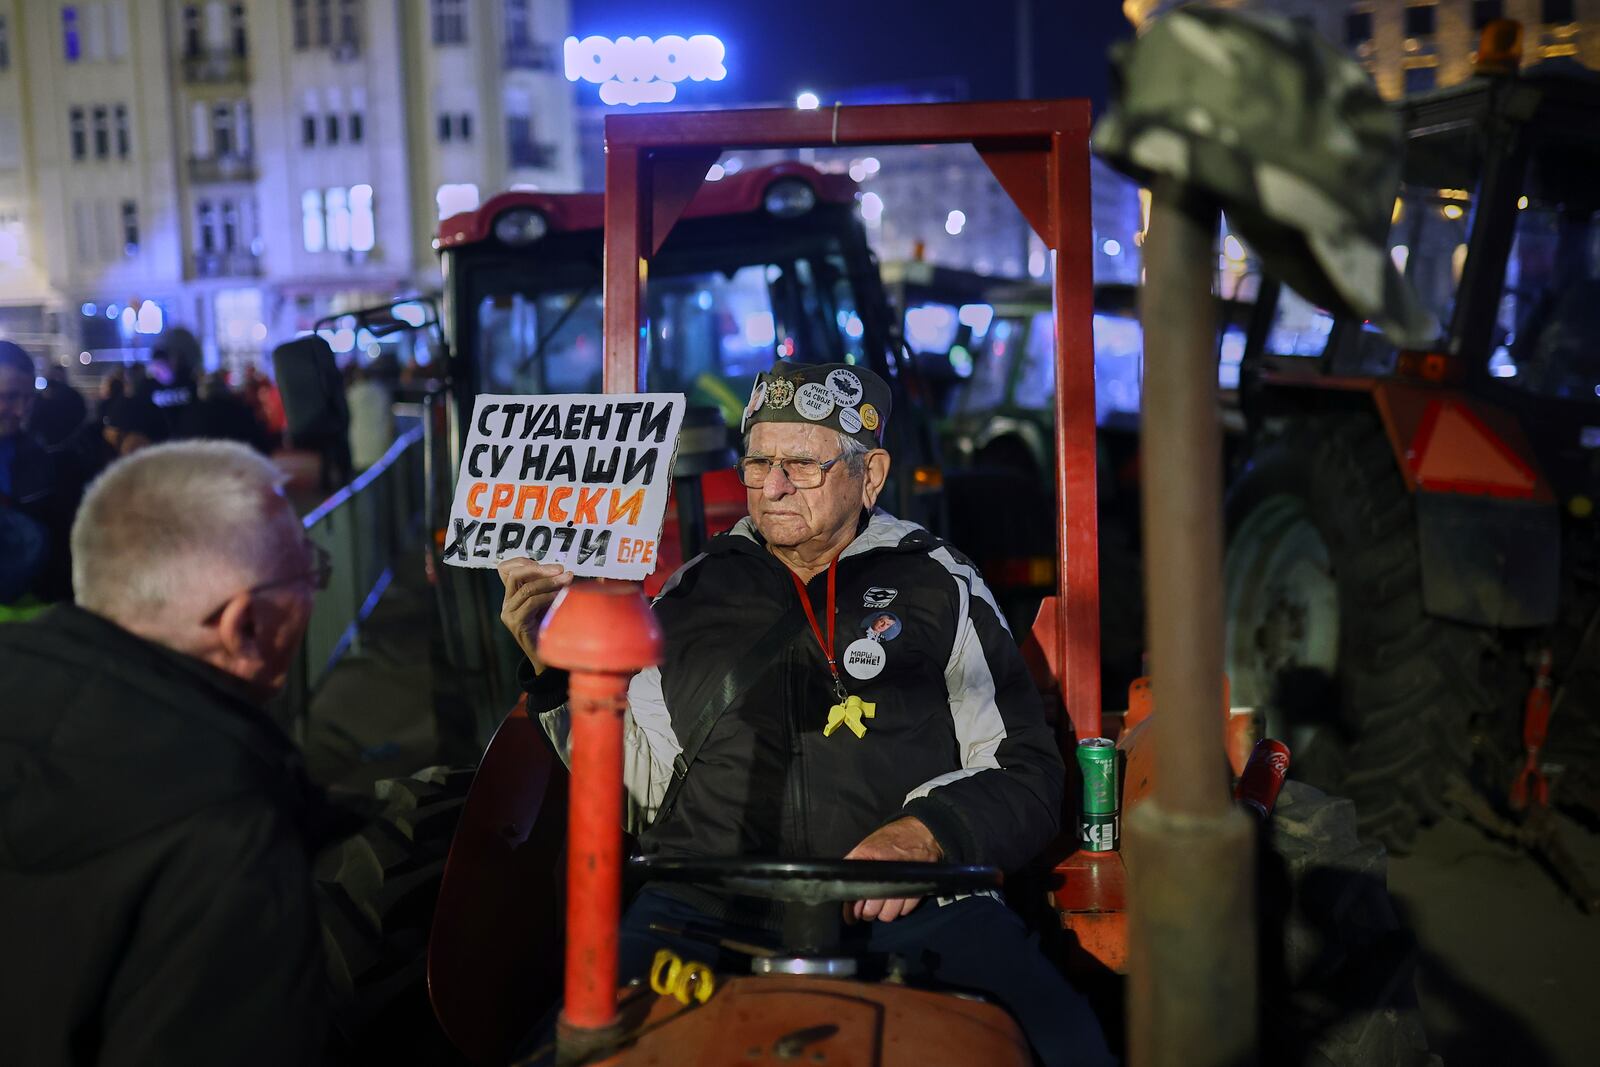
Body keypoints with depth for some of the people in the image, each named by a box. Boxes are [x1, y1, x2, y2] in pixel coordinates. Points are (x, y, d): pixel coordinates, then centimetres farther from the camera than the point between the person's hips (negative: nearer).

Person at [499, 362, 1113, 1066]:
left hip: (907, 907, -1)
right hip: (709, 911, 1)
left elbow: (1025, 773, 8)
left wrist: (924, 835, -11)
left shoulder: (937, 586, 10)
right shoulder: (694, 594, 16)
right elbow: (639, 778, 16)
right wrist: (560, 665, 3)